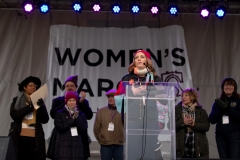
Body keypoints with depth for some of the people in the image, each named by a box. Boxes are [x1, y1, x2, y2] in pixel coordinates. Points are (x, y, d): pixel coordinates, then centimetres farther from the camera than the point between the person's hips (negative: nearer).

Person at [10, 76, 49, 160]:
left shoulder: (39, 101, 12)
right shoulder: (17, 100, 10)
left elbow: (45, 120, 4)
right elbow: (14, 115, -7)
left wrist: (41, 106, -13)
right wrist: (30, 106, -12)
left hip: (36, 138, 1)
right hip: (20, 137, -1)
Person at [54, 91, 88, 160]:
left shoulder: (81, 114, 13)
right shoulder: (59, 114, 7)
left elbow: (84, 128, 0)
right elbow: (60, 128, -7)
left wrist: (77, 118, -12)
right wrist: (72, 119, -8)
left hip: (77, 145, 2)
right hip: (63, 145, -2)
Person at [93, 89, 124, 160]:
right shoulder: (101, 111, 3)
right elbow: (96, 128, 5)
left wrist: (123, 139, 2)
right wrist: (101, 140, 4)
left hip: (119, 146, -1)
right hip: (105, 146, 1)